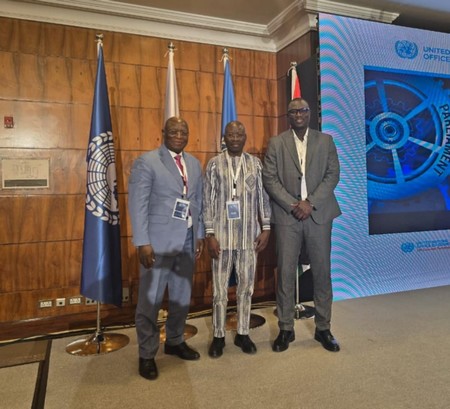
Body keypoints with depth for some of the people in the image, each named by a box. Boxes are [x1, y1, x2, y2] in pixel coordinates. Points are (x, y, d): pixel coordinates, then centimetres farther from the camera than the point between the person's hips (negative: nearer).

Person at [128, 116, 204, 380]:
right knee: (150, 300, 4)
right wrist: (143, 242, -15)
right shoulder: (146, 161, -6)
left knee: (182, 297, 16)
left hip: (187, 241, 6)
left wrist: (200, 234, 10)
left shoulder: (194, 164, 12)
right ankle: (147, 354, 21)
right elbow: (137, 205, -10)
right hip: (158, 242, -5)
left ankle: (175, 341, 36)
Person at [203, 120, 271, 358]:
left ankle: (242, 333, 27)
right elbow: (207, 201, -2)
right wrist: (210, 234, -7)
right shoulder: (214, 164, 0)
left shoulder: (255, 163, 5)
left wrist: (266, 228, 1)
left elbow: (263, 197, 6)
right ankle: (218, 336, 22)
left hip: (249, 236, 2)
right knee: (220, 289, 6)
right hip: (222, 236, -1)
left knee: (246, 286, 11)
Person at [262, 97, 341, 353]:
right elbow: (270, 179, 0)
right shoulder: (276, 143, 7)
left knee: (322, 272, 6)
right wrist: (292, 205, -11)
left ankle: (323, 329, 20)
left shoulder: (325, 141, 10)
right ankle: (286, 329, 15)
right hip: (287, 215, -1)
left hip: (319, 214, 1)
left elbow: (333, 174, 1)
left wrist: (310, 203, -10)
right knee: (285, 273, 2)